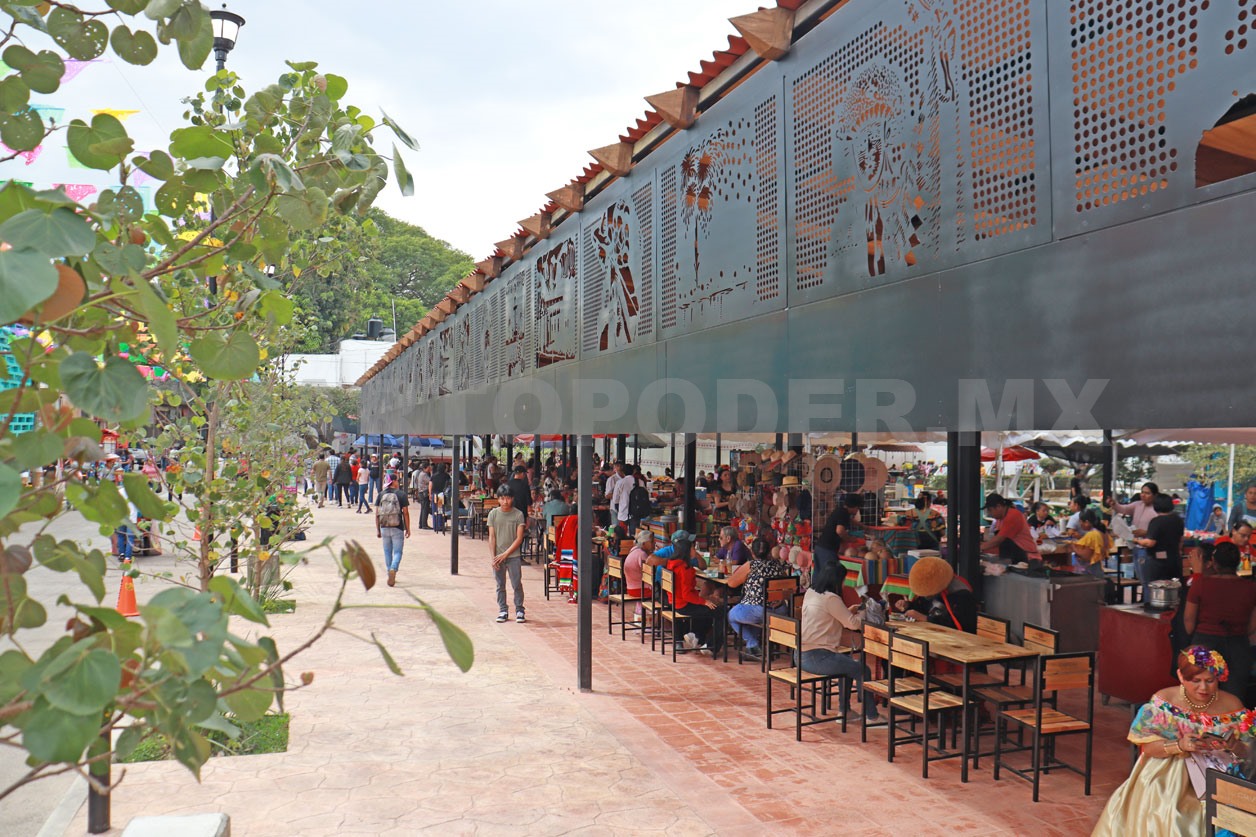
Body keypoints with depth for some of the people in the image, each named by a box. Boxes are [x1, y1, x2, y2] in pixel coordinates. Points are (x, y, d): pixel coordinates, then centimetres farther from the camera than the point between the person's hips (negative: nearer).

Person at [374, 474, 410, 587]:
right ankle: (393, 569, -22)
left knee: (387, 552, 15)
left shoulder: (381, 495, 3)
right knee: (397, 552, 2)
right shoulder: (401, 494, -5)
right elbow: (405, 513, -6)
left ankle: (390, 573, 20)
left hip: (384, 527, 3)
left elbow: (377, 513, 3)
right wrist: (407, 529, 1)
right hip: (398, 528, -3)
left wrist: (378, 530, 10)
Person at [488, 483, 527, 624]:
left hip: (513, 556, -2)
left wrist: (505, 554, -12)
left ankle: (519, 610, 10)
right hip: (498, 556, 2)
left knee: (517, 584, -2)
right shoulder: (493, 514, 1)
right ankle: (502, 611, 18)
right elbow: (491, 537, 1)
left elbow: (519, 538, -7)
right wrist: (493, 557, -5)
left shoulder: (518, 514, -4)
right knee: (500, 585, 8)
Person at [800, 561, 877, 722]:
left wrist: (851, 611, 17)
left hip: (802, 655, 10)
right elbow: (853, 624, -7)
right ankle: (871, 716, 9)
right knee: (862, 670, 0)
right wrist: (862, 613, 11)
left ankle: (844, 710, 31)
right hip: (817, 657, -10)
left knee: (848, 663, 27)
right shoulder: (830, 598, -16)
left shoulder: (810, 593, 11)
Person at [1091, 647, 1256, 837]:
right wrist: (1179, 745, -25)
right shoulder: (1163, 700, -4)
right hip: (1167, 774, -1)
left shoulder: (1232, 706, 2)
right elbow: (1147, 746, -7)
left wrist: (1232, 745, -18)